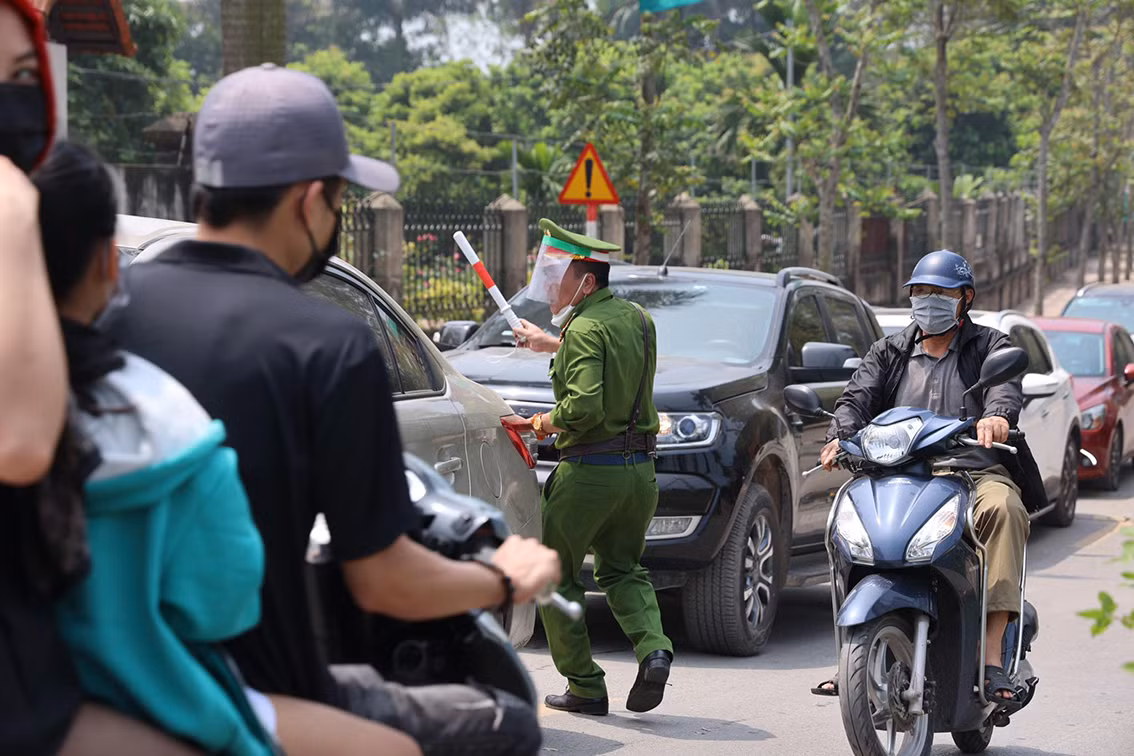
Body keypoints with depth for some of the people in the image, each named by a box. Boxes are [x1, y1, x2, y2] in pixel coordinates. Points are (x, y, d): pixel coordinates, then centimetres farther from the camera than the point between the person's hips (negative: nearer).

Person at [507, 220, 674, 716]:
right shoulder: (637, 319, 10)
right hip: (639, 469, 8)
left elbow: (585, 406, -26)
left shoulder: (584, 330, -15)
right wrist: (551, 345, 35)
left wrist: (548, 422, -7)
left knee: (555, 576, 7)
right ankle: (652, 648, -5)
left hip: (588, 470, -8)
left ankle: (584, 686, 5)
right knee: (622, 569, 21)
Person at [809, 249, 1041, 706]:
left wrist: (996, 416, -35)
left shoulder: (989, 346, 13)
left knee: (1004, 509, -37)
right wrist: (841, 436, -19)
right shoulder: (891, 352, 22)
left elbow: (1005, 385, -9)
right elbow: (858, 397, 5)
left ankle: (992, 656, -42)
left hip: (979, 471, -2)